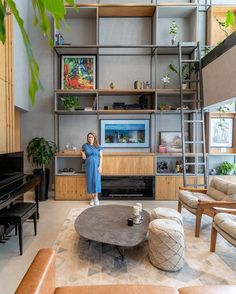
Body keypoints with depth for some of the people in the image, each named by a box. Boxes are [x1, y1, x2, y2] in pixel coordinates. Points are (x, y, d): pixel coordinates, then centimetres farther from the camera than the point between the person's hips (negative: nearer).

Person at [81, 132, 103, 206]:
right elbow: (82, 151, 23)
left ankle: (96, 197, 10)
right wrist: (82, 154, -1)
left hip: (96, 165, -1)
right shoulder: (85, 145, 3)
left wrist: (100, 166, -8)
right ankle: (92, 198, 14)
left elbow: (101, 157, 0)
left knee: (96, 180, -4)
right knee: (90, 181, 2)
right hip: (89, 165, 1)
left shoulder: (98, 146, 1)